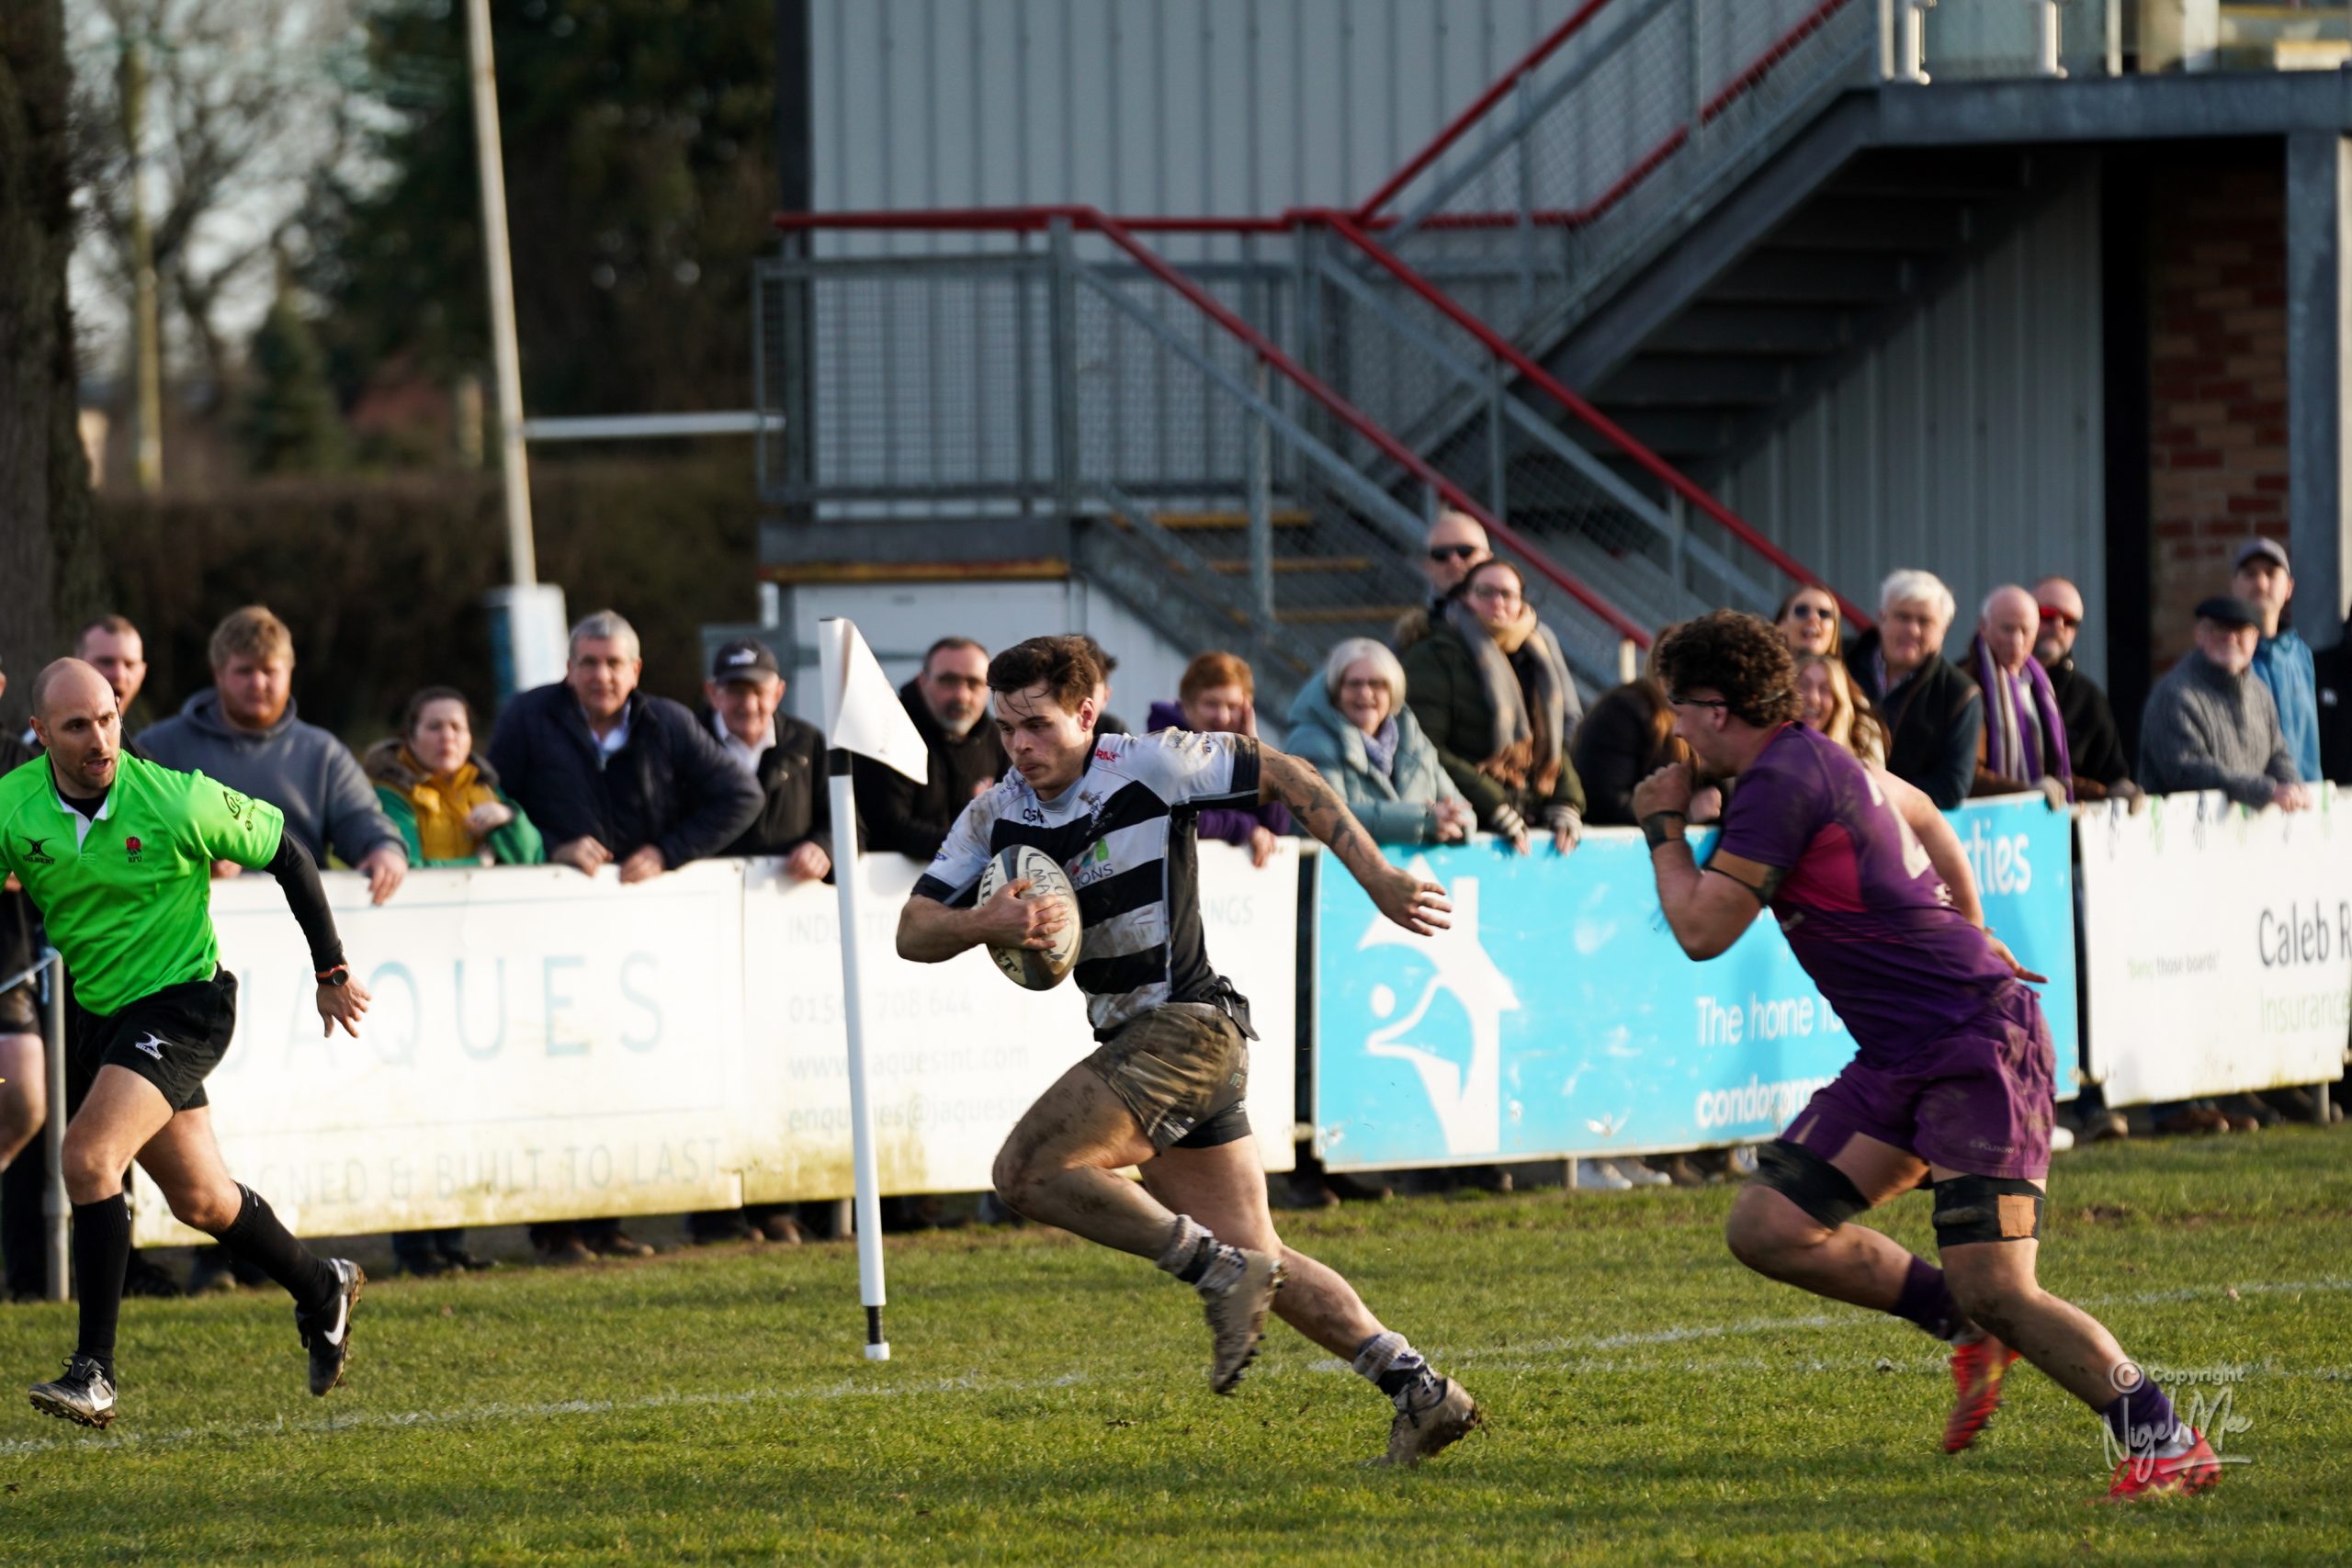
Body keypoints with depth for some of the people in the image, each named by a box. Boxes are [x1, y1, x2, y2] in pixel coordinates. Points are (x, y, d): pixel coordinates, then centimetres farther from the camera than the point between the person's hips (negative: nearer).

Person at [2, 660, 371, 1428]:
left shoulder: (176, 801, -19)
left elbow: (284, 850, -5)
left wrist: (332, 972, 2)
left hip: (182, 1003, -5)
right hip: (94, 1012, 5)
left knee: (89, 1157, -24)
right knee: (199, 1199, 16)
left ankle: (95, 1372, -18)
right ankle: (321, 1290, 43)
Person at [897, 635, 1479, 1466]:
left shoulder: (1151, 767, -10)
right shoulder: (995, 817, 7)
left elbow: (1285, 776, -2)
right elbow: (913, 932, 2)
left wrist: (1379, 880, -7)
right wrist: (985, 922, -20)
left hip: (1185, 1019, -8)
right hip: (1135, 1041, 8)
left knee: (1029, 1168, -20)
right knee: (1254, 1258, 8)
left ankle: (1220, 1273, -15)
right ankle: (1421, 1390, 11)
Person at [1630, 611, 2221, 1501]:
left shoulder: (1781, 785, -17)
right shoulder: (1824, 764, 14)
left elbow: (1702, 930, -16)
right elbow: (1918, 810, 34)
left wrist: (1663, 826, 1)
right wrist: (1966, 934, 42)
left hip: (1978, 1044, -10)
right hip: (1901, 1059, 10)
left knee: (1994, 1289, -16)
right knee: (1768, 1231, 3)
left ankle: (2166, 1445, -8)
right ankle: (1970, 1328, 14)